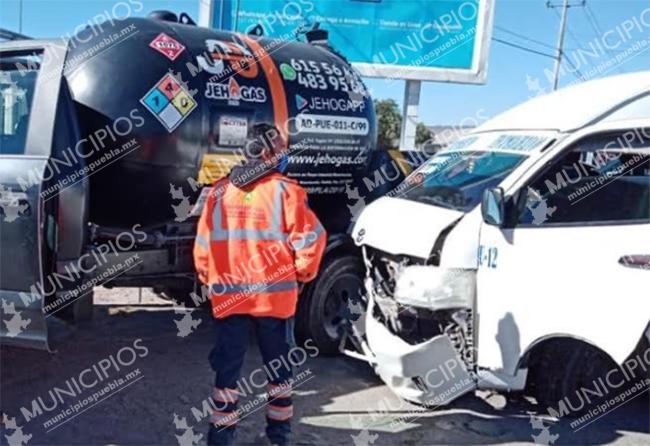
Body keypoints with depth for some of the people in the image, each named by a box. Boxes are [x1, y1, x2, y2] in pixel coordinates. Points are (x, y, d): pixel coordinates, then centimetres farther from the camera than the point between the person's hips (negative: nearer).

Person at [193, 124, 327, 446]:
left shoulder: (219, 191, 2)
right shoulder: (284, 190, -8)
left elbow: (203, 243, 5)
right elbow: (310, 237, -11)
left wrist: (210, 280, 19)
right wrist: (302, 274, 5)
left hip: (228, 296, 2)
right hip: (275, 296, -2)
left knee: (227, 365, 13)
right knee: (278, 364, 15)